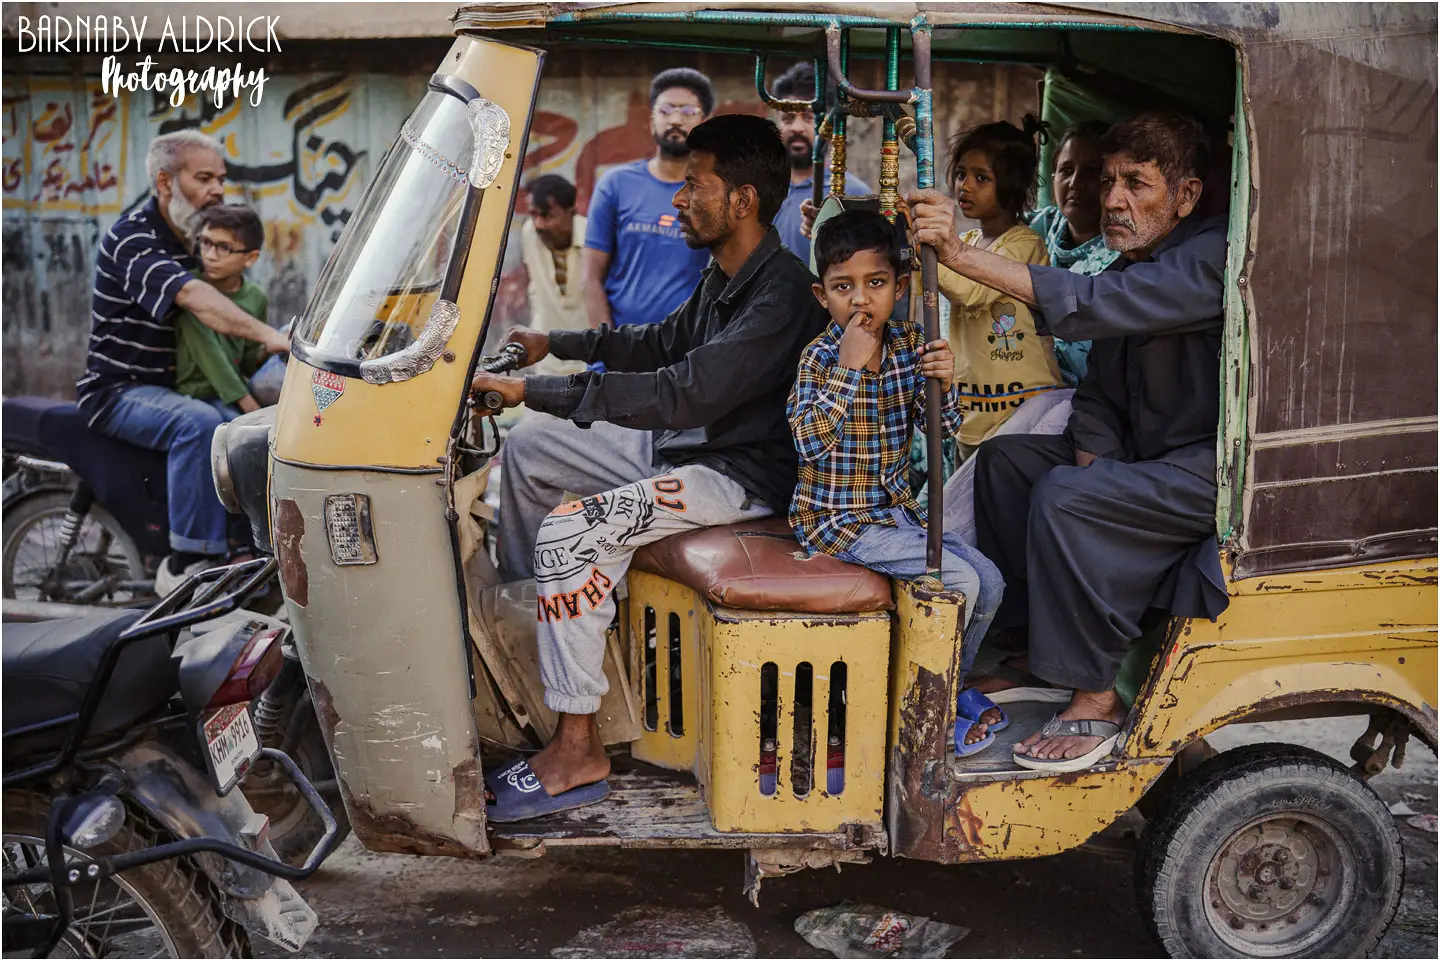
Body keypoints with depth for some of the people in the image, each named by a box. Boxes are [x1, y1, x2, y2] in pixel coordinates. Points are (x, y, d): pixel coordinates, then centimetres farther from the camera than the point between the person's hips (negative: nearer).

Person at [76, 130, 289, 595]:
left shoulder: (199, 240, 13)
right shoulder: (132, 238, -16)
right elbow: (193, 297, -34)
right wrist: (268, 336, -47)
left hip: (178, 385, 9)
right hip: (121, 391, -8)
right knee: (200, 422, -35)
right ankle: (188, 564, -31)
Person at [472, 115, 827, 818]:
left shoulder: (782, 297, -25)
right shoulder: (725, 274, 7)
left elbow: (683, 393, -33)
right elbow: (663, 343, 25)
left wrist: (534, 389, -33)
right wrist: (553, 343, 23)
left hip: (742, 475, -10)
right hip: (681, 443, 10)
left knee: (571, 533, -28)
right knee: (527, 448, 13)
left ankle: (577, 751, -19)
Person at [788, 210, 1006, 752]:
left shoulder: (909, 344, 3)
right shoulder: (820, 357, -13)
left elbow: (946, 428, 0)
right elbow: (809, 442, -28)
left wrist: (945, 383, -21)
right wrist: (848, 368, -30)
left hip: (897, 506, 7)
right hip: (839, 518, -7)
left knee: (990, 580, 3)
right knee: (958, 580, -18)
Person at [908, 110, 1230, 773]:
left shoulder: (1210, 259, -19)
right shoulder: (1130, 267, 12)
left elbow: (1096, 305, -35)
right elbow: (1097, 394, 11)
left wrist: (963, 256, -39)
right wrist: (1091, 465, -8)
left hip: (1215, 471, -10)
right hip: (1145, 459, 10)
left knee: (1063, 498, -28)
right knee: (1005, 458, 5)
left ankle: (1095, 698, -16)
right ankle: (1032, 644, 11)